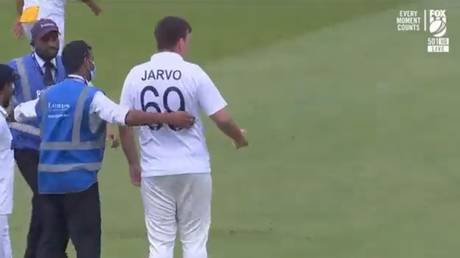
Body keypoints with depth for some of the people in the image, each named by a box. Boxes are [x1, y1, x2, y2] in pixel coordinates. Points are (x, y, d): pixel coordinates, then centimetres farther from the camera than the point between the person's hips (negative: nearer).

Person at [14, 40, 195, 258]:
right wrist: (169, 118, -30)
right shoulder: (90, 97, -10)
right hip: (79, 180, -6)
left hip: (47, 180, 6)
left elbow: (18, 113, 27)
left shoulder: (48, 96, 10)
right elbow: (126, 116, -25)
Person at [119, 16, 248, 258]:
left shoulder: (136, 75, -1)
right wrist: (239, 137, 11)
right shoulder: (193, 73, -8)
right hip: (193, 170, -2)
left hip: (154, 172, 2)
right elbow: (222, 119, -9)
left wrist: (133, 164, 16)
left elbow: (124, 126, 3)